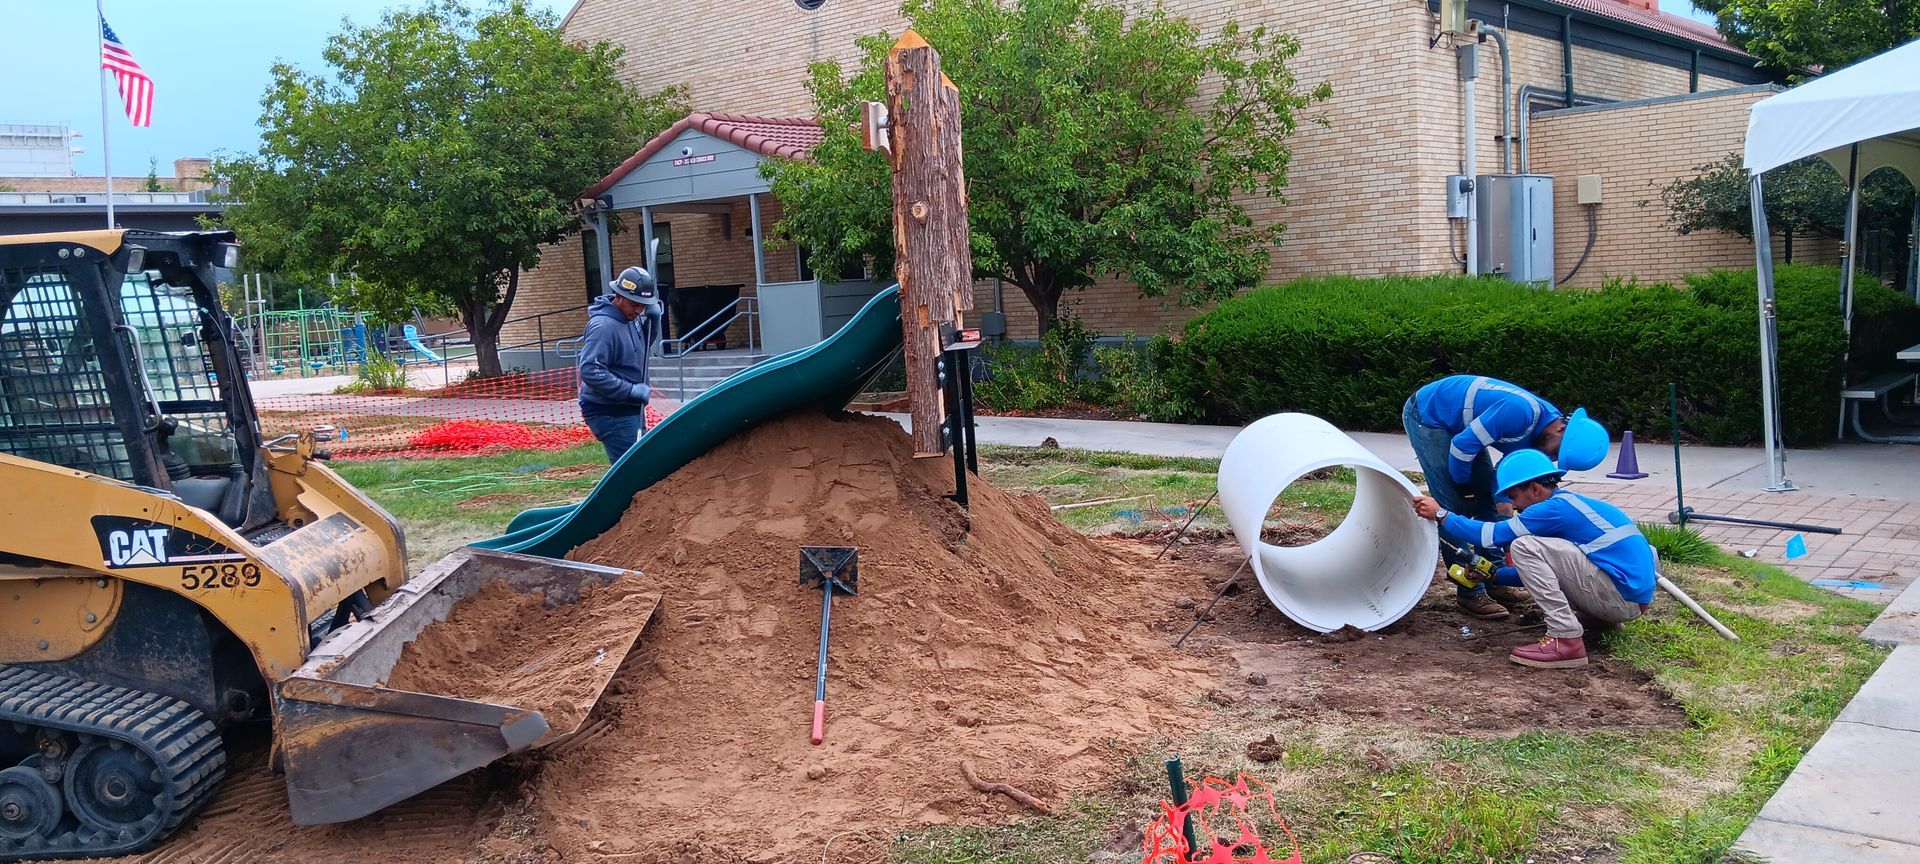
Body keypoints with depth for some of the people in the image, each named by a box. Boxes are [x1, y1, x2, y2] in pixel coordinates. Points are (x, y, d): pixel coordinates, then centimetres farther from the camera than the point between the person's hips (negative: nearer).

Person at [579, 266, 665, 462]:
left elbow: (646, 343, 24)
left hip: (631, 409, 10)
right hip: (609, 414, -10)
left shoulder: (632, 317, 6)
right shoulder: (603, 326, -21)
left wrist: (653, 317, 4)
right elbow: (590, 371, -28)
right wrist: (633, 390, -25)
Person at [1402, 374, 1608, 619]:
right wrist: (1462, 485, -12)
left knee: (1487, 496, 7)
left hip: (1457, 423, 9)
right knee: (1454, 506, -12)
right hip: (1426, 414, -9)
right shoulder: (1521, 412, -34)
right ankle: (1469, 591, -8)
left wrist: (1502, 503, -10)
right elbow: (1463, 445, -29)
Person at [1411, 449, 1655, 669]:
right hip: (1630, 597, 10)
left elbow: (1492, 534, -11)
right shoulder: (1569, 505, 17)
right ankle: (1600, 619, 15)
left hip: (1623, 596, -10)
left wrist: (1441, 514, -1)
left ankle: (1566, 640, -17)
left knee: (1524, 546, -14)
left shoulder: (1557, 508, -13)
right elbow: (1544, 568, 26)